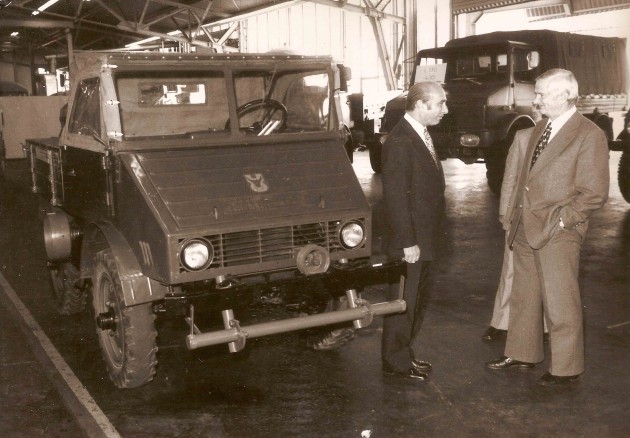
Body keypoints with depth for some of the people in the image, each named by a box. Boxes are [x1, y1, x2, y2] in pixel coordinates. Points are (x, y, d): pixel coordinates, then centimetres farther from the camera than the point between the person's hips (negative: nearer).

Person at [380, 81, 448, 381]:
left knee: (419, 300, 20)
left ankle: (405, 354, 35)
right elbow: (395, 197, -22)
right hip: (410, 241, -10)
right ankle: (395, 362, 19)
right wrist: (408, 242, -22)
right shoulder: (399, 141, -20)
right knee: (404, 302, 4)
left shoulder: (422, 135, 10)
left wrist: (430, 237, 14)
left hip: (425, 238, 10)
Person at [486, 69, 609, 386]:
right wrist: (516, 217, 12)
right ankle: (522, 354, 32)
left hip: (557, 233, -7)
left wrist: (561, 219, -15)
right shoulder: (539, 129, 13)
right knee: (523, 298, 17)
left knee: (560, 305, 2)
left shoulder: (589, 135, -10)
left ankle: (566, 368, 17)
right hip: (525, 229, 8)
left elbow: (594, 192, -13)